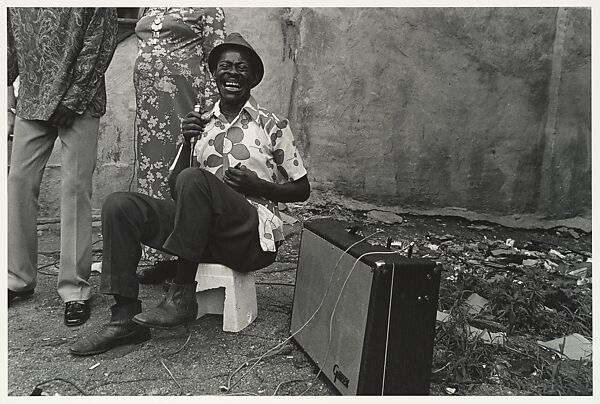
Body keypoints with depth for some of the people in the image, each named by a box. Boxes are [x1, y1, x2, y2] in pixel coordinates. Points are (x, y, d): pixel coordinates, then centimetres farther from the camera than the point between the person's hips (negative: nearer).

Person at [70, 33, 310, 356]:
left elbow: (302, 190, 7)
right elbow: (173, 187, 12)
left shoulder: (273, 126, 4)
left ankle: (182, 296, -21)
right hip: (207, 234, 5)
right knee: (119, 205, -12)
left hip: (254, 235, -5)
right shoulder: (201, 124, 16)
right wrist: (187, 143, -4)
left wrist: (256, 185, -9)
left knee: (193, 180, -32)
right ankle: (125, 318, -13)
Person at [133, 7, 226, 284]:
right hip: (149, 101, 7)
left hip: (183, 97, -6)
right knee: (152, 166, 5)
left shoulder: (206, 8, 1)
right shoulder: (148, 8, 20)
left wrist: (207, 110, -14)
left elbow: (215, 59, -6)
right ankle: (163, 258, 12)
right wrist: (144, 103, 18)